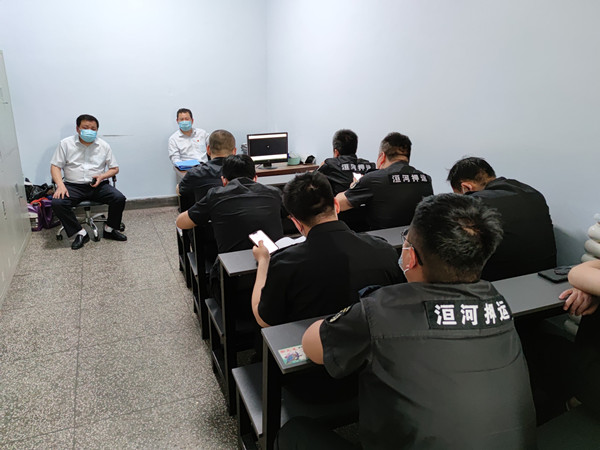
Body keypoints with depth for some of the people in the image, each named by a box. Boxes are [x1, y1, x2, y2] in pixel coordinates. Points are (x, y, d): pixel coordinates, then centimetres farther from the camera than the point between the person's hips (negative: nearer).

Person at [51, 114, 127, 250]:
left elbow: (115, 168, 9)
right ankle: (80, 233, -13)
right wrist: (60, 185, -15)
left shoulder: (103, 145, 6)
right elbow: (55, 166, 2)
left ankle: (109, 229, -1)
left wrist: (102, 176, -11)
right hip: (73, 186, 0)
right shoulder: (66, 144, 3)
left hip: (98, 185, 1)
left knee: (119, 199, -24)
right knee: (57, 202, -28)